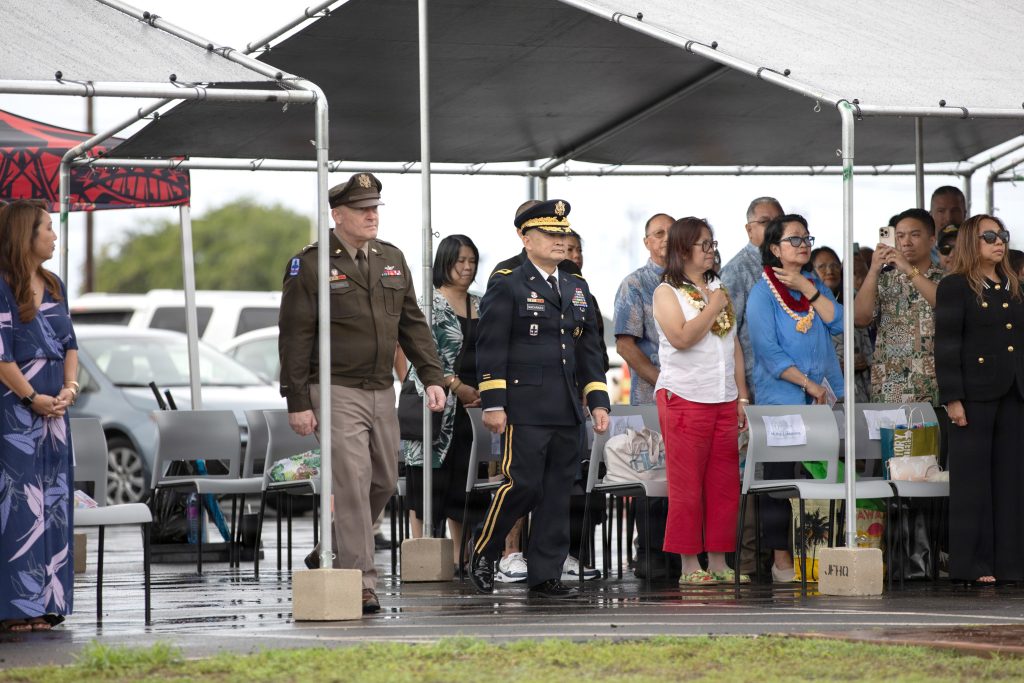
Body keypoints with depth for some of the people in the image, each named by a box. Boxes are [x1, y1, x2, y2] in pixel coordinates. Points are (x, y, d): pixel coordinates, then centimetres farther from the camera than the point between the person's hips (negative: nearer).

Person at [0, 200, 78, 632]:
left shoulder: (54, 287, 14)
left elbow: (69, 343, 15)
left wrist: (70, 388, -1)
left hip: (53, 408, 7)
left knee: (53, 504, 6)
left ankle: (45, 601, 11)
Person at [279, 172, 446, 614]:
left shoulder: (392, 260, 12)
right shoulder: (310, 265, -7)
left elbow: (412, 324, 16)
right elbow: (294, 337, -7)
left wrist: (432, 376, 5)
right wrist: (298, 402, -11)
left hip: (381, 391, 7)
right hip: (337, 391, -7)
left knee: (384, 482, 11)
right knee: (353, 483, -13)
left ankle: (335, 554, 31)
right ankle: (360, 583, -12)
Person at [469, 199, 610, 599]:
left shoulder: (578, 289, 19)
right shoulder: (507, 287, -1)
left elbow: (589, 351, 20)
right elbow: (491, 348, -6)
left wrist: (598, 401, 11)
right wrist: (493, 403, -12)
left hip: (566, 414, 6)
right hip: (524, 410, -6)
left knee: (557, 493, 4)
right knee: (523, 484, -11)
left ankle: (546, 577, 8)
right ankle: (484, 551, 12)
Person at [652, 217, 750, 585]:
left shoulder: (719, 289, 17)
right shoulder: (667, 292, -1)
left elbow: (734, 346, 18)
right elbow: (681, 337, -17)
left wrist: (742, 396, 12)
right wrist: (712, 308, -9)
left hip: (724, 401, 6)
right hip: (685, 399, -6)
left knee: (724, 486, 3)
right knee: (687, 486, -4)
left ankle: (718, 562, 7)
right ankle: (690, 565, 0)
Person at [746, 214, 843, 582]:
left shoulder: (816, 285, 15)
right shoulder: (763, 293, -2)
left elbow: (838, 323, 0)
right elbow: (769, 352, -9)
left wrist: (808, 289, -7)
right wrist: (808, 384, -15)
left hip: (824, 399, 5)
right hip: (782, 398, -4)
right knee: (782, 479, -3)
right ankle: (782, 559, 1)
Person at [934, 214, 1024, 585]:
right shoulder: (955, 287, -3)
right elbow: (946, 346, -8)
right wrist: (952, 398, -14)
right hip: (976, 396, -6)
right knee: (973, 478, -3)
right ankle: (972, 564, 1)